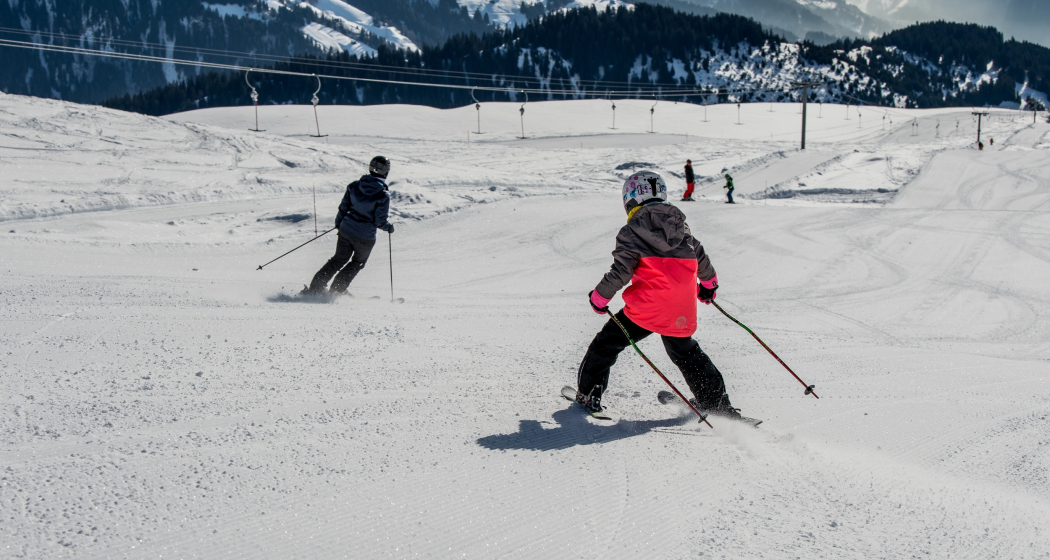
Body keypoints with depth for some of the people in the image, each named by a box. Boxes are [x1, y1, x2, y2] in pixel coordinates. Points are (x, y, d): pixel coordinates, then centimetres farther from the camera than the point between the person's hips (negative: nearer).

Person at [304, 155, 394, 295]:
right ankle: (336, 290, 20)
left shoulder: (354, 186, -5)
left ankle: (315, 288, 20)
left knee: (339, 259, 22)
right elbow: (379, 221, -15)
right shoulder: (383, 196, -18)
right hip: (365, 238, -4)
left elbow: (343, 207, 3)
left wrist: (338, 222, 21)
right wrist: (389, 227, 6)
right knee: (357, 263, 21)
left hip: (346, 230, 4)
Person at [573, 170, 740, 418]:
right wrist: (708, 284, 41)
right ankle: (717, 404, 22)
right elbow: (701, 258, 22)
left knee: (608, 343, 14)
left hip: (646, 309, -5)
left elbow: (620, 272, -14)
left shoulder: (631, 232, -8)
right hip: (681, 313, 5)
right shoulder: (682, 227, 10)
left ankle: (589, 394, 18)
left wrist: (599, 297, 1)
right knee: (687, 354, 24)